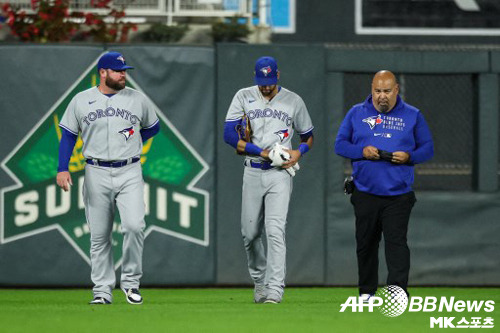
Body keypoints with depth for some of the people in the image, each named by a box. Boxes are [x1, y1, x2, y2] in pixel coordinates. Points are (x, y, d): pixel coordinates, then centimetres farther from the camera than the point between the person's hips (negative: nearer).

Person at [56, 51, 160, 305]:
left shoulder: (137, 99, 8)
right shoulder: (81, 101, 5)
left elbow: (153, 127, 21)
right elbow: (68, 134, 7)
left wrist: (131, 143, 7)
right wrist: (62, 169, -5)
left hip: (130, 173, 0)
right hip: (97, 174, 0)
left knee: (134, 225, -17)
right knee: (99, 235, 2)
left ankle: (130, 282, -1)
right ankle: (102, 290, 9)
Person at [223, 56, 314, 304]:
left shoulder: (293, 101, 5)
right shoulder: (244, 97, 3)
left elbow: (308, 135, 17)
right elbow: (229, 135, -4)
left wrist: (299, 152, -5)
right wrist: (262, 152, -12)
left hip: (280, 173, -2)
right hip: (252, 172, 2)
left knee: (275, 230, -14)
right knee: (250, 232, 6)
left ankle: (275, 288, -19)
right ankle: (259, 281, 27)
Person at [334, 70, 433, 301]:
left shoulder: (412, 116, 6)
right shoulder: (356, 113, 8)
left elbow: (428, 149, 8)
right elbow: (340, 144, 8)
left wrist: (409, 157, -13)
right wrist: (362, 151, -11)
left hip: (398, 195, -2)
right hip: (365, 193, 2)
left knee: (396, 242, -13)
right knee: (366, 243, 9)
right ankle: (366, 291, 22)